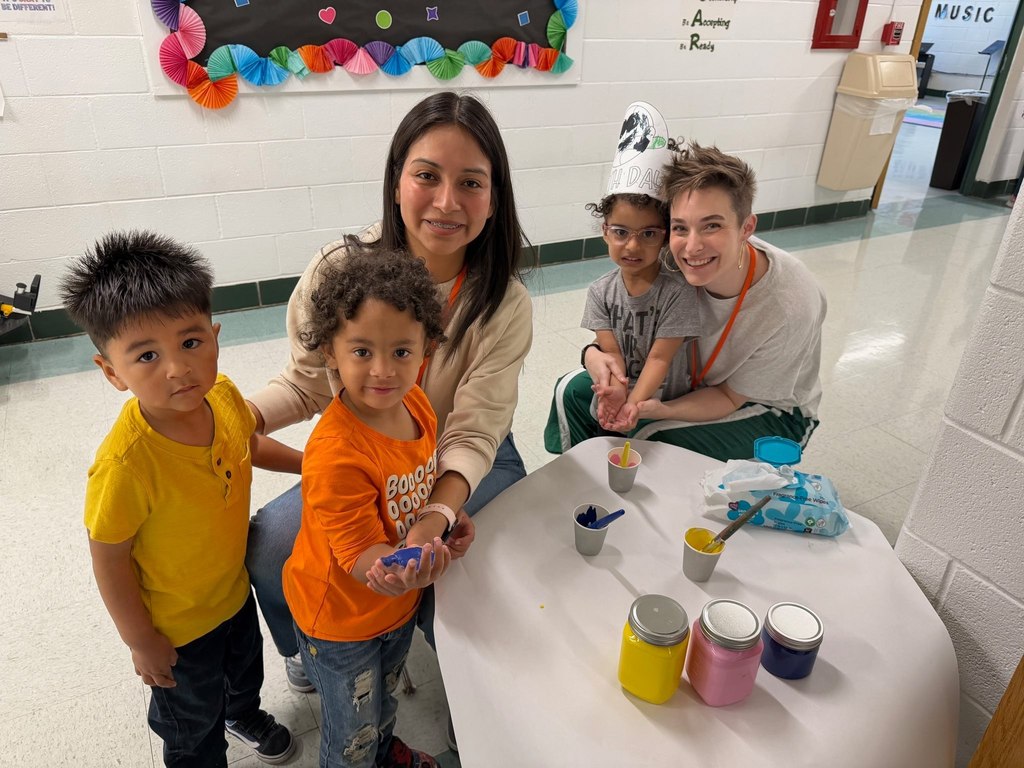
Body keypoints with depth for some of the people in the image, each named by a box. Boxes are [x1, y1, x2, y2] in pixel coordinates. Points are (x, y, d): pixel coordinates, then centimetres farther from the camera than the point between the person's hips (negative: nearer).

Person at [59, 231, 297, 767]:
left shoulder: (223, 395, -21)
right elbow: (109, 559, -23)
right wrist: (141, 642, -13)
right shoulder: (125, 463, -39)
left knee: (246, 667, 35)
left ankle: (245, 716, 67)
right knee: (193, 723, 23)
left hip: (235, 587, 6)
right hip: (177, 624, -6)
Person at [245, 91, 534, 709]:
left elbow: (472, 433, -21)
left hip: (464, 465, -2)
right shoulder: (339, 271, -16)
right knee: (266, 552, -13)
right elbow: (308, 381, -5)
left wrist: (442, 507, -42)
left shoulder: (504, 305, -20)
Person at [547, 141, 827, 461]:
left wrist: (660, 410, -39)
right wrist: (594, 354, -31)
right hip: (690, 380, 5)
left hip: (768, 408, -4)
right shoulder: (675, 260, -24)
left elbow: (731, 397, -20)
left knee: (649, 438, -29)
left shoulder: (790, 309, -33)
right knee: (572, 392, -5)